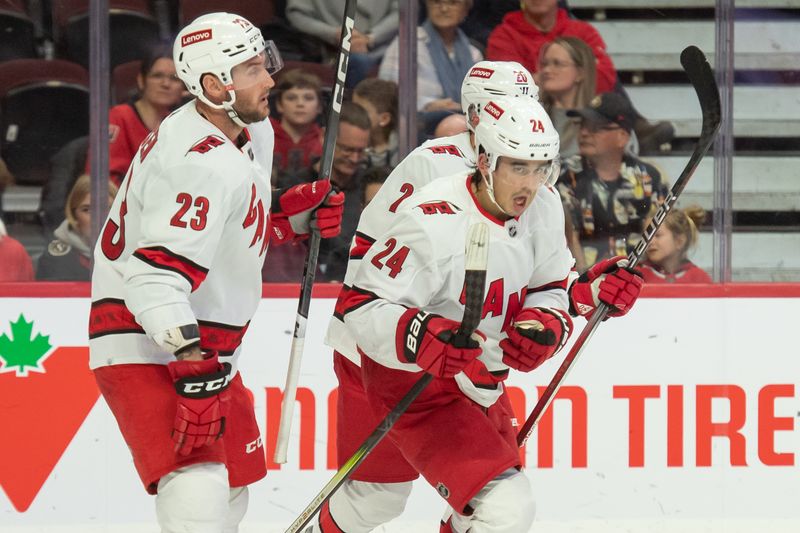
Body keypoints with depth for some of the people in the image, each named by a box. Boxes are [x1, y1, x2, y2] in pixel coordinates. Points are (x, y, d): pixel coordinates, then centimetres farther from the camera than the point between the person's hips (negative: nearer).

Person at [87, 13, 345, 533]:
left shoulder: (238, 135, 9)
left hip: (203, 348, 11)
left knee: (231, 491, 21)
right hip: (145, 351, -11)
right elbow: (157, 275, -33)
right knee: (200, 491, -25)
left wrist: (295, 212, 6)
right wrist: (194, 369, -38)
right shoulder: (202, 162, -24)